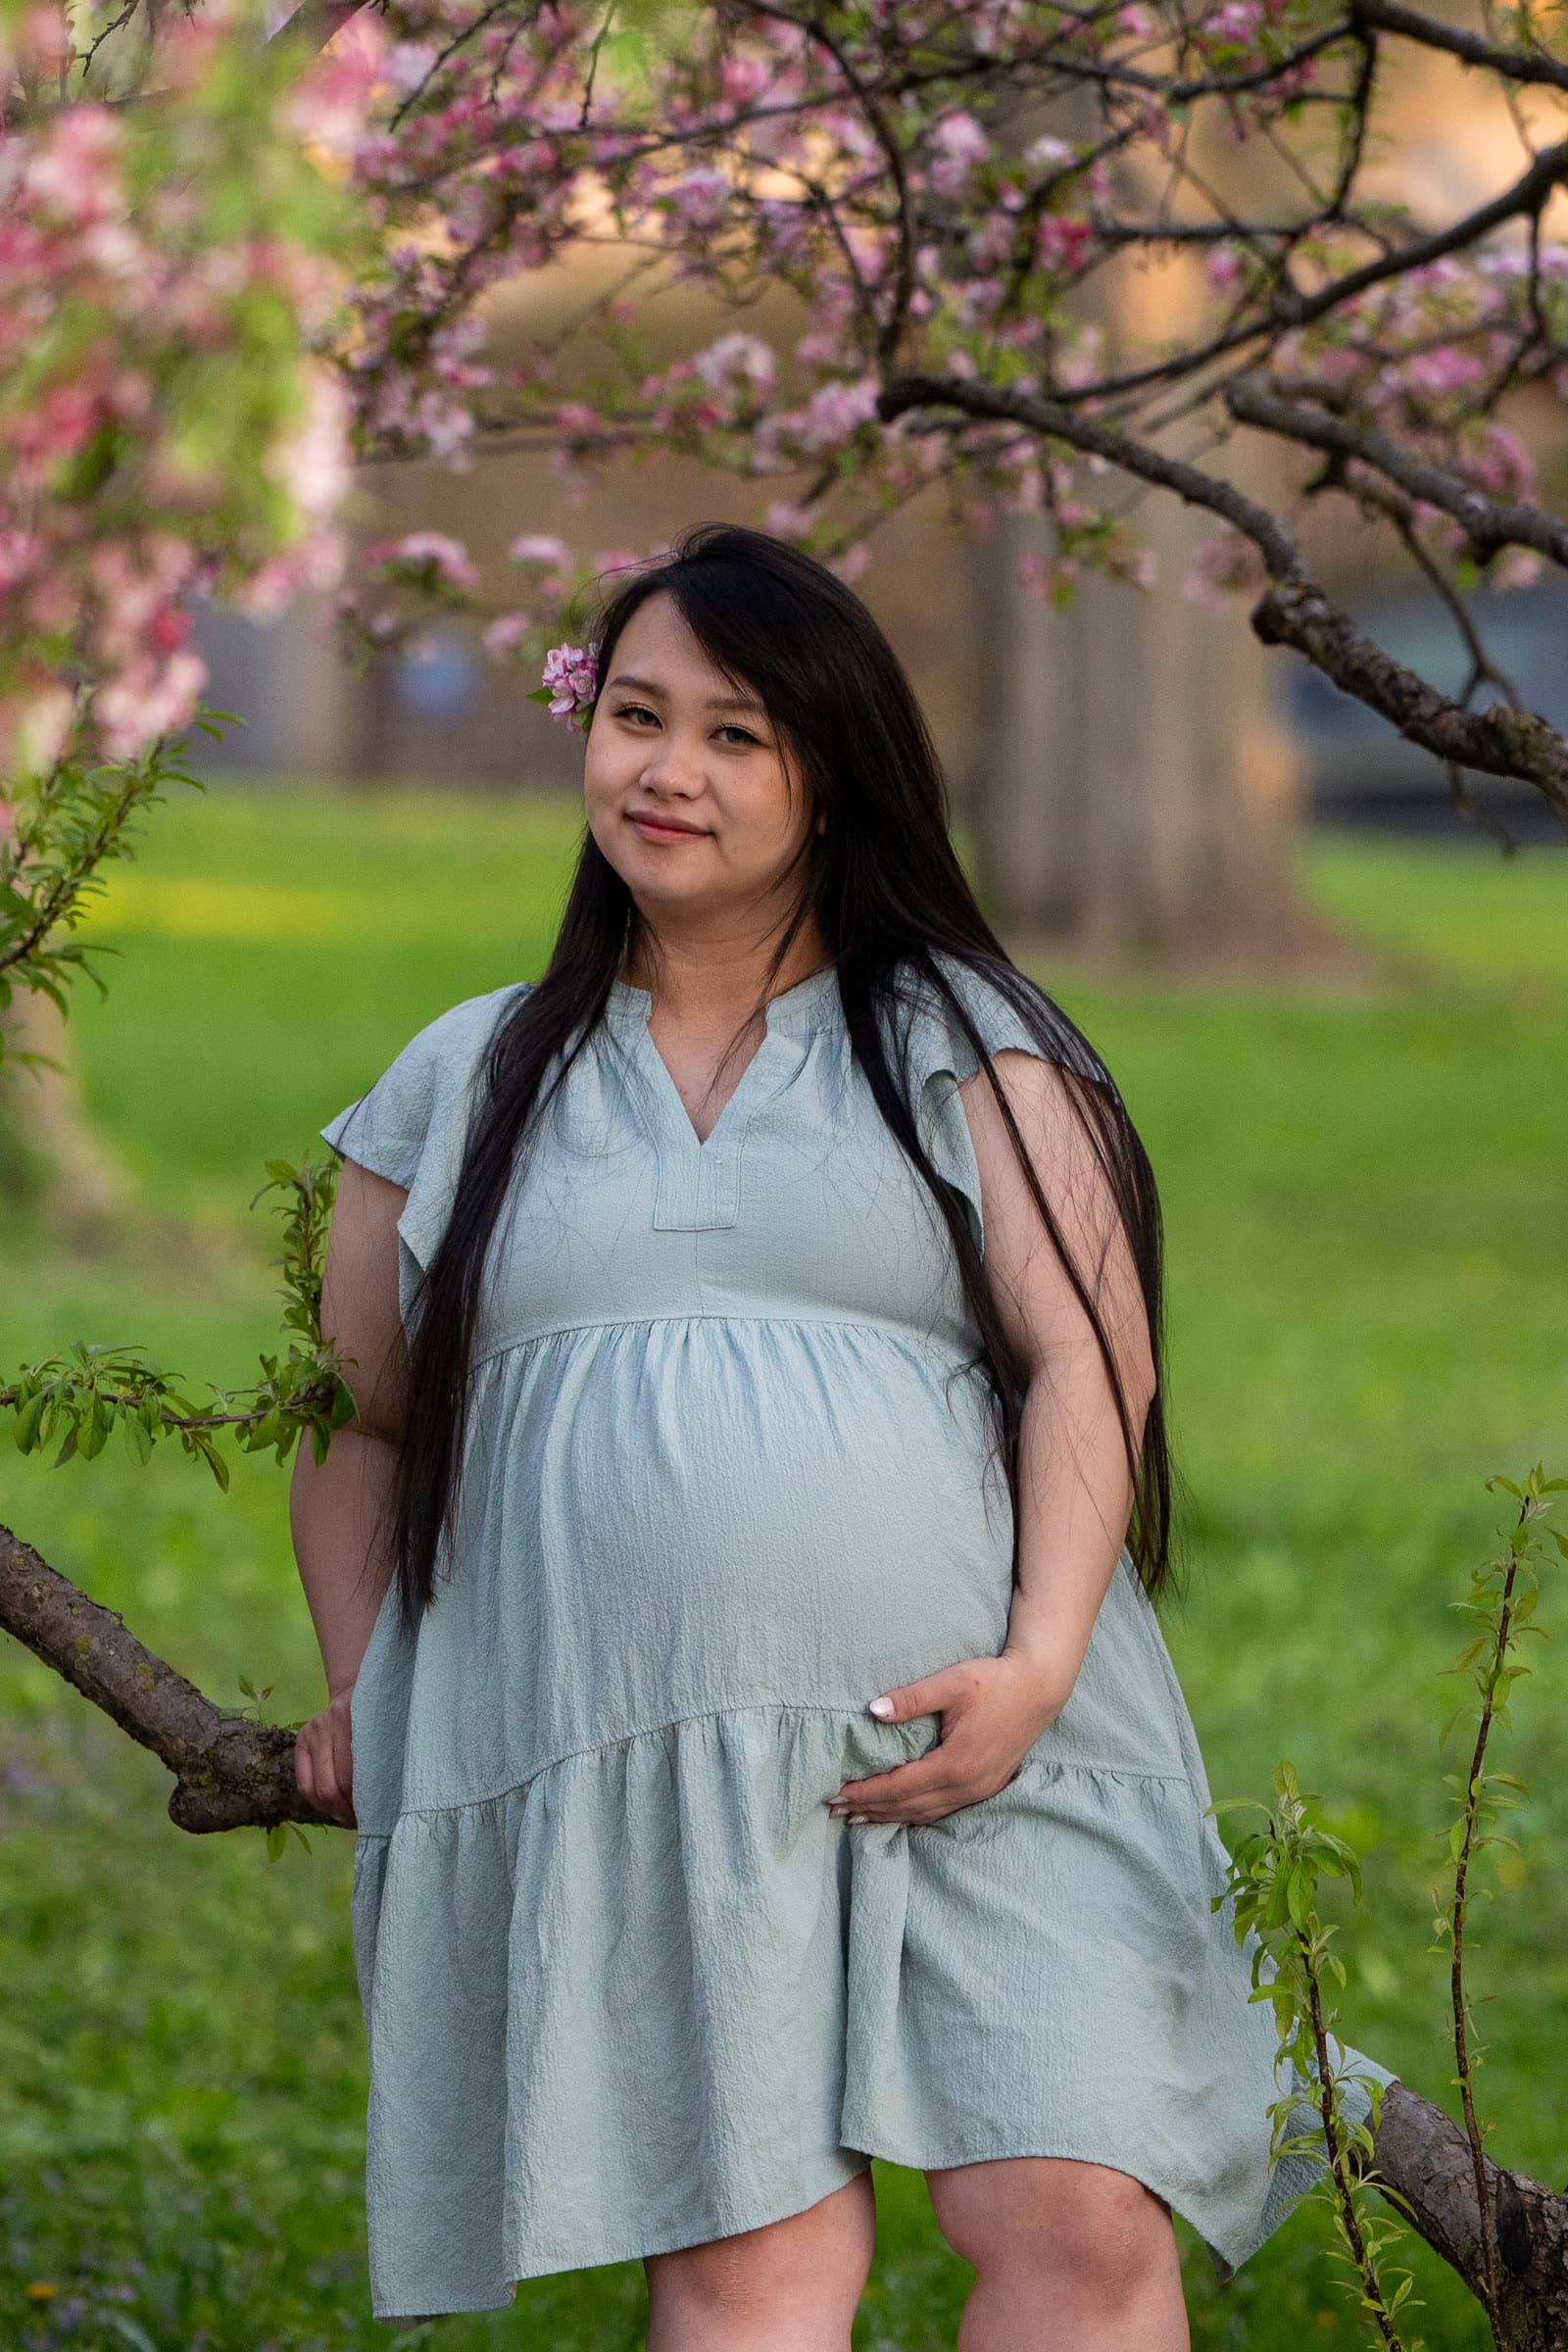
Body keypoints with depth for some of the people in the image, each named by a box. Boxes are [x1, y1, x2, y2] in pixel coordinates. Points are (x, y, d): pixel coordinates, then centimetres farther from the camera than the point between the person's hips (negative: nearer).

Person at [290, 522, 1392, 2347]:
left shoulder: (963, 1041, 14)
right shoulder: (464, 1086, 20)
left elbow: (1089, 1359, 3)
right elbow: (358, 1428, 27)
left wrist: (1039, 1664, -10)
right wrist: (360, 1705, 15)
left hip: (966, 1750, 0)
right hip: (609, 1771, 1)